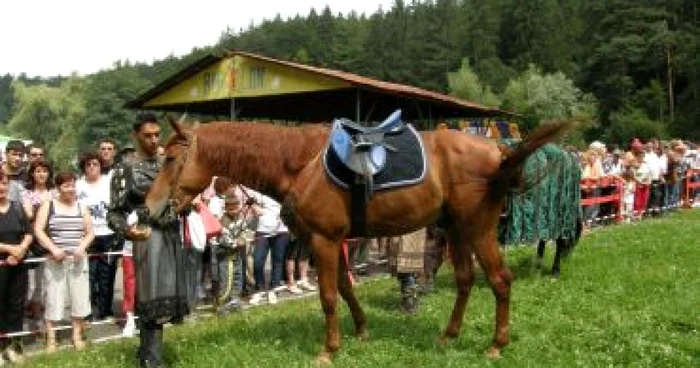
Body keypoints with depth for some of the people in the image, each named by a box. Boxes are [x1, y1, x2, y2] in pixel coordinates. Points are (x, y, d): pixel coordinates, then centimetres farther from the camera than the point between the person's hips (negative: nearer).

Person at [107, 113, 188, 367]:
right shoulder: (126, 170, -4)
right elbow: (114, 213, -9)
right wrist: (128, 231, -27)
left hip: (173, 235, 6)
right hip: (149, 237, -6)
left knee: (168, 294, 13)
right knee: (153, 297, -9)